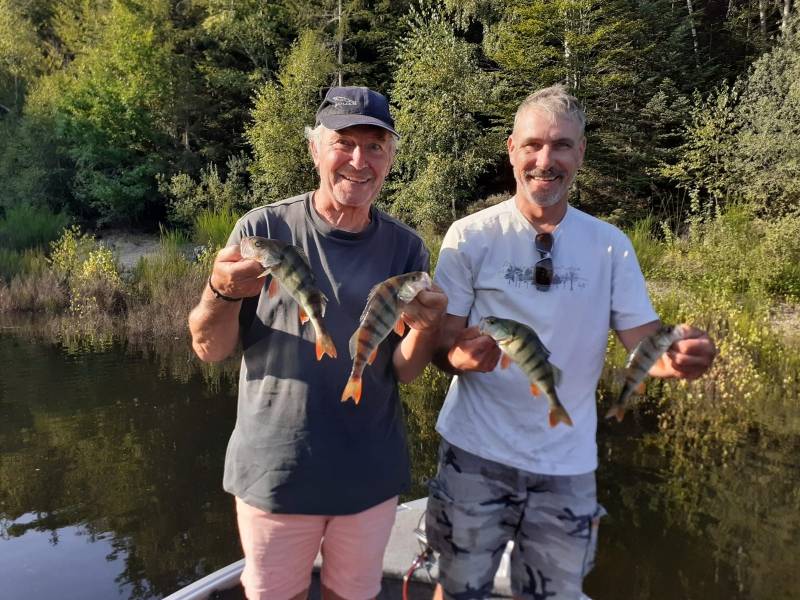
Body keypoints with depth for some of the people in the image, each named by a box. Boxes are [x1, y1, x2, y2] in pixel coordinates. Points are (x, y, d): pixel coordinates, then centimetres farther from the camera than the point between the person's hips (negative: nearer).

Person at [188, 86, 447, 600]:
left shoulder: (405, 248, -4)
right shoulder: (264, 229, -10)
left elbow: (403, 371, -4)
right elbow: (211, 349, -7)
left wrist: (426, 327, -25)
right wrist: (223, 293, -27)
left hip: (372, 475, 2)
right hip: (274, 472, -2)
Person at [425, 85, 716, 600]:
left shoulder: (611, 245, -2)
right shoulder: (470, 236, -9)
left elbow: (645, 341, -3)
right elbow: (441, 342, -7)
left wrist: (679, 356, -27)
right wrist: (461, 355, -31)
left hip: (567, 461, 2)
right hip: (477, 450, -1)